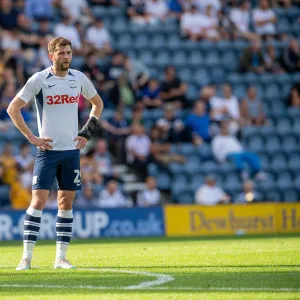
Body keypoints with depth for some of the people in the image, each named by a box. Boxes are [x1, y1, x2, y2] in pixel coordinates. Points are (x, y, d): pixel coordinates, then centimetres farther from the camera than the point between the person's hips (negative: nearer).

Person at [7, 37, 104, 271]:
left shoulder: (79, 78, 5)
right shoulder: (39, 80, -7)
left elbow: (97, 103, 22)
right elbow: (13, 109, -7)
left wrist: (88, 131, 10)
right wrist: (31, 137, -10)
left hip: (72, 150, 4)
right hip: (47, 149, -4)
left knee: (66, 202, 5)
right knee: (38, 201, -10)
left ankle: (61, 257, 11)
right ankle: (27, 257, -8)